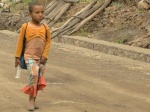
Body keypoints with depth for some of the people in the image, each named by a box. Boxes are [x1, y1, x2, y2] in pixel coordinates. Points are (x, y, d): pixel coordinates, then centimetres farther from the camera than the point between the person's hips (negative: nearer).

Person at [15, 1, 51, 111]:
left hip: (41, 58, 4)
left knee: (39, 79, 7)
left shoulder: (45, 28, 0)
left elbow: (48, 42, 6)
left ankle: (33, 101, 21)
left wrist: (44, 56, -4)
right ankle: (31, 100, -11)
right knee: (34, 75, -22)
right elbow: (20, 42, 2)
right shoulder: (25, 26, -6)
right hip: (30, 57, -4)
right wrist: (17, 57, 3)